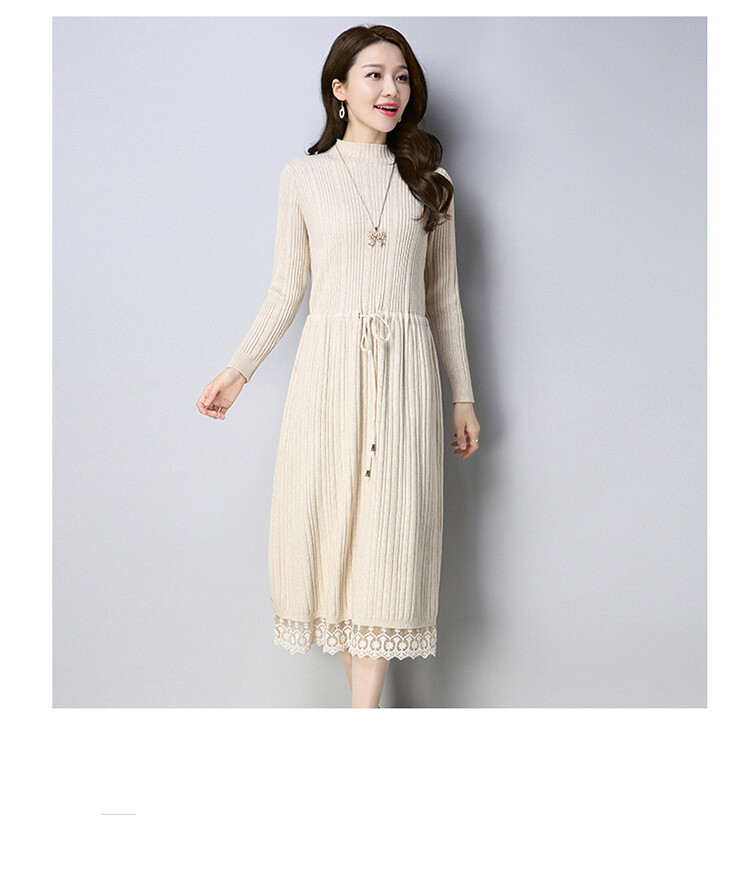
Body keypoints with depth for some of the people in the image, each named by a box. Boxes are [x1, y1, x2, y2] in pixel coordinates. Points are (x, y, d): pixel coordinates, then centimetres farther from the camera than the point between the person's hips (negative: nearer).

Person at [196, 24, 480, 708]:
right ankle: (368, 699, 15)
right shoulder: (304, 176, 7)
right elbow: (287, 291, 9)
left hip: (406, 371, 1)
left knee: (389, 530, -3)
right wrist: (238, 371, 2)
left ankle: (363, 711, 3)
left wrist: (463, 395, 11)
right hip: (329, 368, 0)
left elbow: (444, 295, 12)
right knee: (331, 523, -1)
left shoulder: (429, 180, 10)